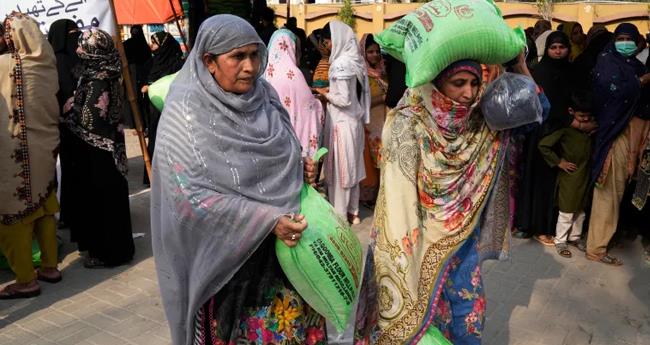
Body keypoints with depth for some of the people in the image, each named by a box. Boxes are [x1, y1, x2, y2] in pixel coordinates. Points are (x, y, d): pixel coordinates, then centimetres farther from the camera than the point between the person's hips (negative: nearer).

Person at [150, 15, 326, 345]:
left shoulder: (263, 95, 1)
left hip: (277, 244, 5)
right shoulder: (187, 111, -16)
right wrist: (266, 220, -26)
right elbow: (193, 193, -22)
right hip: (225, 252, -5)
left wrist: (300, 168, -6)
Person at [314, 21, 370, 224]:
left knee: (339, 169, 2)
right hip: (355, 120, 9)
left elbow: (344, 100, -22)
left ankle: (340, 215, 13)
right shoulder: (356, 60, 7)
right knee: (351, 166, 16)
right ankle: (352, 211, 28)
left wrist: (326, 95, -6)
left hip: (341, 123, -9)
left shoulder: (341, 63, -20)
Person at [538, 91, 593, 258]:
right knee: (566, 212, 3)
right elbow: (543, 145, -19)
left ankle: (575, 237, 35)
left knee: (580, 210, 18)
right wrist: (558, 161, -15)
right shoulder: (565, 129, -16)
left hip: (585, 176, 6)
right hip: (568, 177, -6)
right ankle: (560, 241, 18)